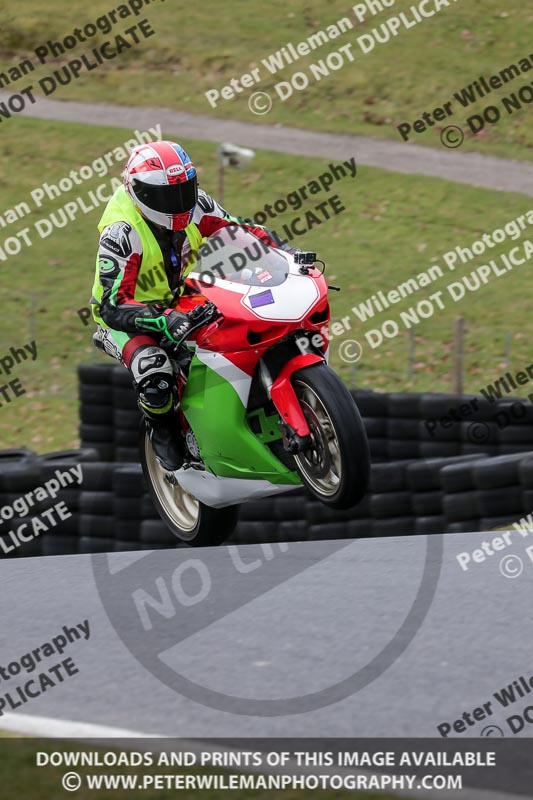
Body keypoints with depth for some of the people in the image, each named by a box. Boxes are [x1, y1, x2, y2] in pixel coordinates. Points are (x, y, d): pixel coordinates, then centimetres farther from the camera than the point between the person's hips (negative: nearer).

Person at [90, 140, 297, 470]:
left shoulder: (195, 204, -10)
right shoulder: (120, 232, -30)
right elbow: (114, 305, -36)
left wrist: (286, 252, -18)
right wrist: (164, 320, -52)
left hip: (184, 300, 7)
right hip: (130, 314, -7)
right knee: (156, 375, -34)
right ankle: (162, 431, 0)